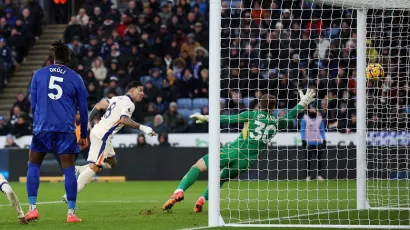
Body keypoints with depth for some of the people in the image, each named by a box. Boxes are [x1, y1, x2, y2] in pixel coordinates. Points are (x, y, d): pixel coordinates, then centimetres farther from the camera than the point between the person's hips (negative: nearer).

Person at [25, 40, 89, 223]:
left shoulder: (39, 74, 7)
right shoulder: (75, 78, 6)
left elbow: (33, 104, 10)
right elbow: (83, 109, 9)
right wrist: (84, 135, 18)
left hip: (43, 127, 0)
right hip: (66, 129, 0)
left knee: (33, 165, 13)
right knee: (68, 169, 3)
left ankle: (32, 208, 3)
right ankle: (71, 213, -1)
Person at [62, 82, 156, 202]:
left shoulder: (118, 99, 16)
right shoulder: (129, 104, -11)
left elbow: (98, 105, 18)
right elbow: (124, 120, -28)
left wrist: (88, 121, 24)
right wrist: (142, 128, -26)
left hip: (97, 131, 10)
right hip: (102, 136, -10)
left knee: (111, 163, 21)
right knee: (94, 167, -9)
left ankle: (79, 170, 13)